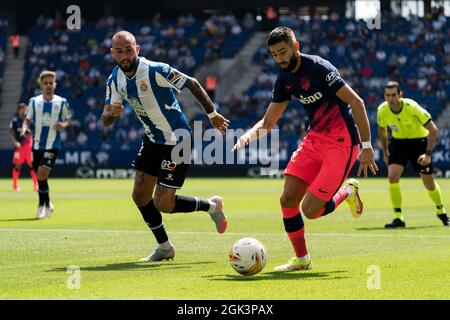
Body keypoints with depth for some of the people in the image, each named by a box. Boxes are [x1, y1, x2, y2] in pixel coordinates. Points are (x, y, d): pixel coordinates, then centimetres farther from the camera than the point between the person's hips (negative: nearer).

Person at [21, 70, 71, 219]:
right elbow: (27, 119, 8)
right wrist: (25, 128, -14)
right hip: (37, 145, 3)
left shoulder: (62, 102, -1)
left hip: (52, 145, -3)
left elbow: (67, 119, 9)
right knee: (40, 176, 10)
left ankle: (42, 205, -4)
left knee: (42, 173, -17)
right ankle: (47, 204, 29)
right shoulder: (34, 101, 3)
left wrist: (63, 125, -14)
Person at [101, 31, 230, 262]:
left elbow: (192, 84, -15)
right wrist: (112, 113, -26)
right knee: (140, 196, 6)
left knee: (162, 205, -9)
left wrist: (212, 114, -8)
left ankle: (211, 206, 16)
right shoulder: (115, 80, -3)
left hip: (176, 140, -7)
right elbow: (105, 119, -2)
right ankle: (164, 248, 24)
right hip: (152, 139, 7)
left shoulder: (155, 71, -24)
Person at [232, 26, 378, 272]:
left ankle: (348, 192, 16)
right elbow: (268, 122, 13)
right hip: (314, 139, 7)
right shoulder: (285, 79, 5)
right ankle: (301, 260, 12)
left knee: (310, 210, -13)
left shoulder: (319, 68, -18)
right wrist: (250, 134, -10)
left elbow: (356, 102, -18)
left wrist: (366, 146, -19)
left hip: (341, 143, -7)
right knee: (288, 200, -4)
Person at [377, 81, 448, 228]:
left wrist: (428, 153, -28)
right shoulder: (382, 110, -16)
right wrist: (385, 152, 9)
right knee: (392, 176, -21)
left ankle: (441, 210, 33)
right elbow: (382, 129, 7)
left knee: (429, 184, 3)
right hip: (398, 142, 2)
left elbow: (433, 129, -23)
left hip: (419, 141, -2)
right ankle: (398, 217, -13)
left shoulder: (412, 107, -28)